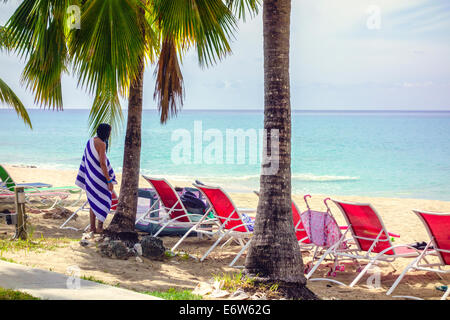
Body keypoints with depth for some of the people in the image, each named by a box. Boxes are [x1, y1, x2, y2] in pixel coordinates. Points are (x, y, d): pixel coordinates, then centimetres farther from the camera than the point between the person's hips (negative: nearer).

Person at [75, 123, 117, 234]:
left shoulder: (90, 141, 8)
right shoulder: (101, 144, -18)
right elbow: (102, 164, -21)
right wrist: (109, 181, -17)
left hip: (90, 177, 8)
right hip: (99, 178, -8)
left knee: (93, 202, 15)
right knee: (103, 202, 3)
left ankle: (92, 227, 18)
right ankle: (100, 228, 4)